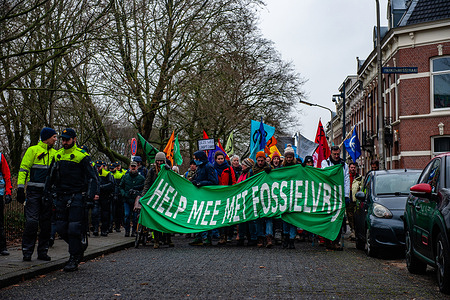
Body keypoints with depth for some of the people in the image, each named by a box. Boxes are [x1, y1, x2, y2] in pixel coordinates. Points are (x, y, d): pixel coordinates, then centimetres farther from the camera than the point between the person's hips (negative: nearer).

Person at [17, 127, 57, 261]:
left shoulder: (55, 153, 14)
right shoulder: (33, 150, 0)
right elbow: (23, 169, -3)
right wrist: (20, 188, -11)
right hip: (34, 191, -5)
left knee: (46, 222, 6)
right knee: (32, 221, -9)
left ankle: (42, 251, 13)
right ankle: (27, 252, 0)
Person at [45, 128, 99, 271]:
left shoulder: (82, 156, -4)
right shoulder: (57, 155, 13)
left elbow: (92, 177, -5)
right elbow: (51, 176, 22)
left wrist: (91, 195, -15)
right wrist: (46, 193, 17)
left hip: (77, 196, -6)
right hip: (61, 197, 6)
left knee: (74, 229, -8)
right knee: (61, 228, 6)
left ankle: (74, 259, 0)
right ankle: (78, 249, 26)